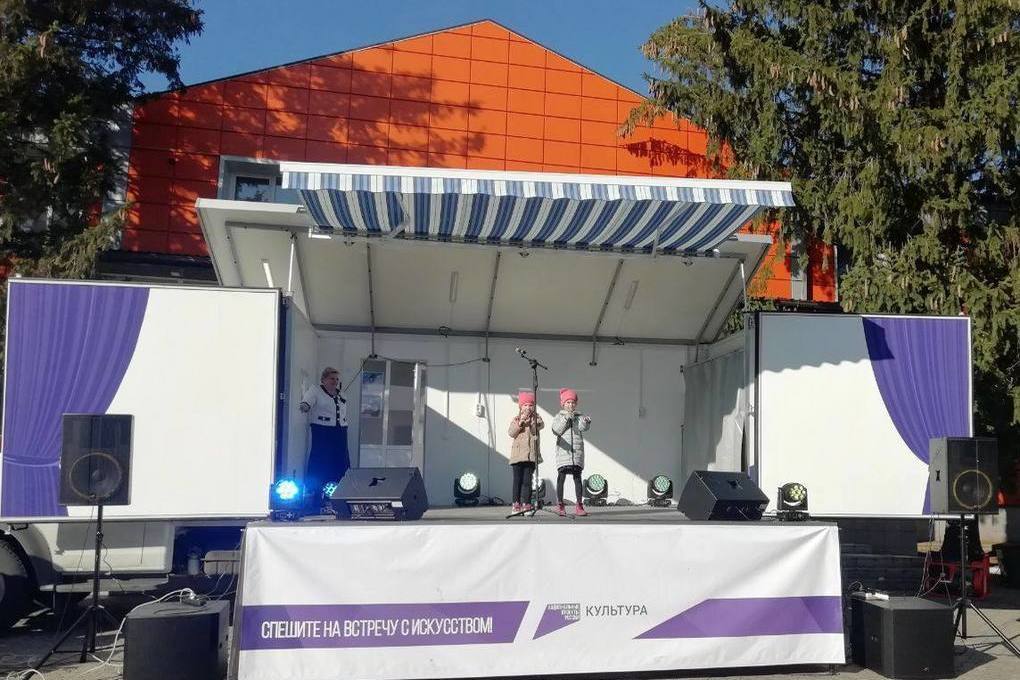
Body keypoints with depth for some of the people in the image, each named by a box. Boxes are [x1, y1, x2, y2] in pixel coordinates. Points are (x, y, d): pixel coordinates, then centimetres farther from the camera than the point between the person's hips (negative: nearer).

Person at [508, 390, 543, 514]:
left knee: (527, 480, -4)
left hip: (531, 454, 0)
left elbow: (540, 426, -8)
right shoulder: (516, 419, 12)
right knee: (517, 479, 0)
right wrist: (520, 422, -13)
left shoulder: (536, 418, 12)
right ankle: (516, 503, 4)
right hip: (518, 454, 0)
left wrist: (531, 420, -22)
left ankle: (526, 503, -3)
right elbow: (512, 433, -2)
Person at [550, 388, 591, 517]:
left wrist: (586, 422, -24)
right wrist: (566, 419, -15)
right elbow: (556, 431, -6)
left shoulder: (579, 416, 12)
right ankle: (560, 505, 4)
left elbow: (583, 428, -4)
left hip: (577, 451, 2)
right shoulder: (559, 417, 8)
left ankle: (579, 506, 1)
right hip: (563, 450, -2)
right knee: (561, 477, -3)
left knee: (577, 477, 1)